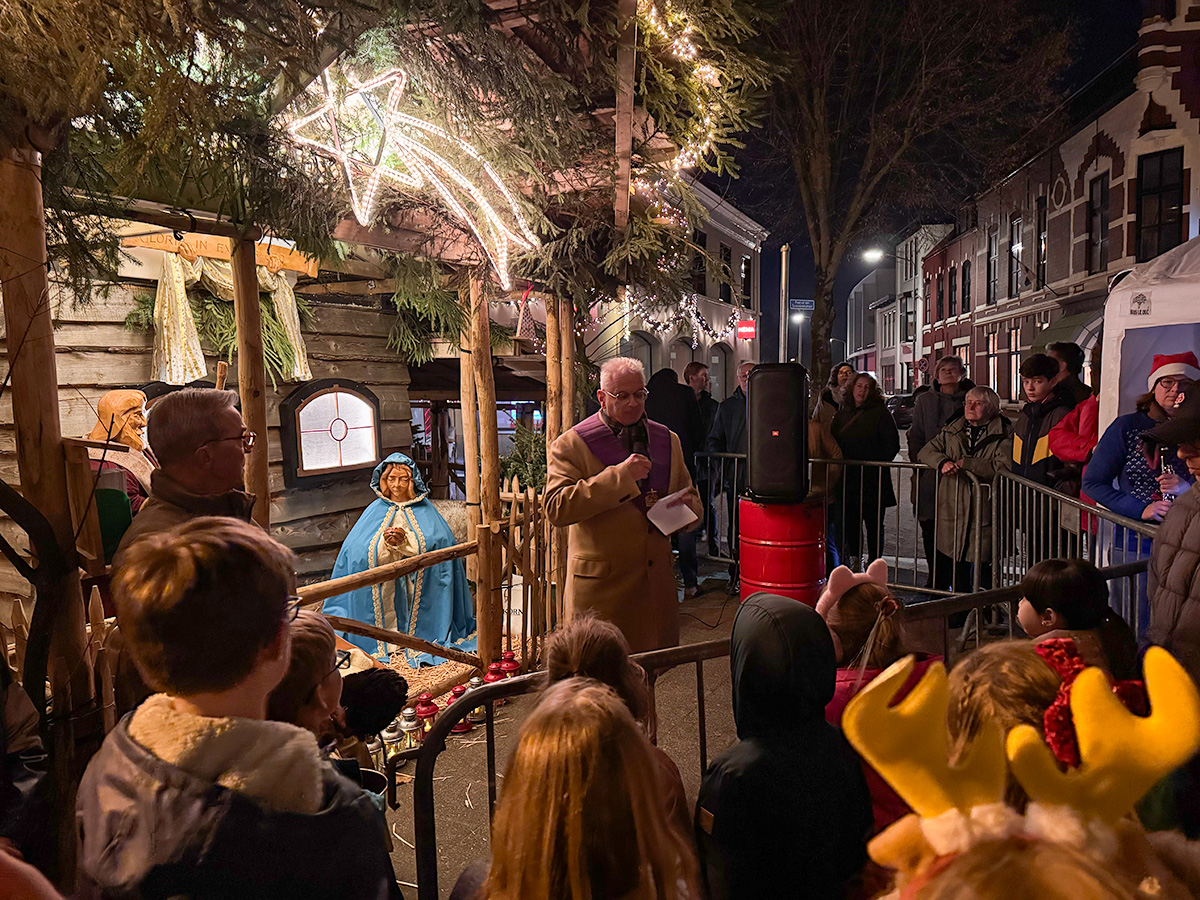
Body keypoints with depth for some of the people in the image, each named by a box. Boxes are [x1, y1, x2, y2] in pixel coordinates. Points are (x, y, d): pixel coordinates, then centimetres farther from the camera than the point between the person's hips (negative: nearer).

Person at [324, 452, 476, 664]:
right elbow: (356, 550, 1)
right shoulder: (375, 511, 12)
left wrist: (405, 540, -18)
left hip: (419, 584, -1)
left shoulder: (424, 510, 8)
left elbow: (440, 542, -8)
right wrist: (385, 542, -16)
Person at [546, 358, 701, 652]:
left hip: (656, 580, 5)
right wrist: (619, 475, -22)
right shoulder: (571, 444, -4)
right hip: (601, 583, -4)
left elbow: (690, 497, 23)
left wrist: (688, 505, -3)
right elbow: (556, 509, -16)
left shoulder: (668, 441, 14)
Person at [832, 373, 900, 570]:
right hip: (847, 478, 4)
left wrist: (876, 463, -11)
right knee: (849, 522, 6)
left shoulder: (880, 412, -1)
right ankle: (854, 561, 18)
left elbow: (892, 445, -4)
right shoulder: (843, 413, 12)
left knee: (874, 523, 5)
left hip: (873, 478, -4)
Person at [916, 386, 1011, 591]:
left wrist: (966, 463, -15)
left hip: (984, 510, -3)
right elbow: (926, 451, 12)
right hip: (951, 508, 3)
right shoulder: (952, 430, 16)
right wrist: (942, 461, -9)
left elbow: (1003, 467, -12)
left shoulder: (1004, 434, 1)